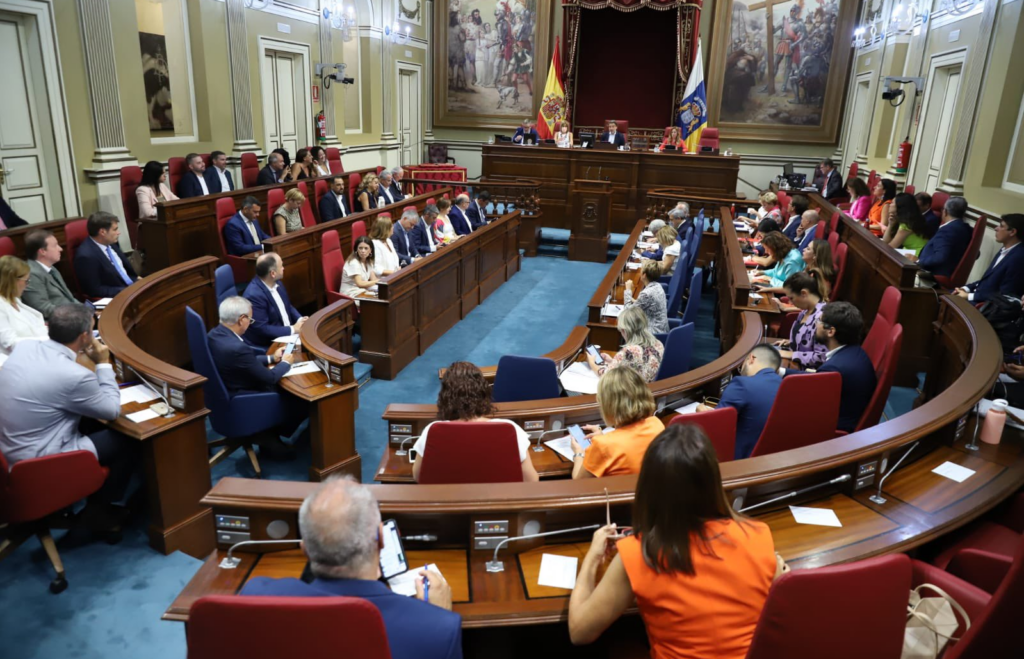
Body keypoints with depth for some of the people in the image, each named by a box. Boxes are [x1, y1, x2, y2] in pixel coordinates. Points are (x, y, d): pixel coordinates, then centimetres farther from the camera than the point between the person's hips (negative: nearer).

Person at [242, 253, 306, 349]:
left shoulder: (276, 283, 1)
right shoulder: (254, 295, -24)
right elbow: (261, 329, -23)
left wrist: (300, 320, -4)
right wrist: (293, 329, -19)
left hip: (288, 334, 8)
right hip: (267, 344, -8)